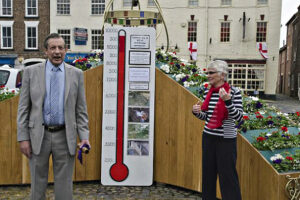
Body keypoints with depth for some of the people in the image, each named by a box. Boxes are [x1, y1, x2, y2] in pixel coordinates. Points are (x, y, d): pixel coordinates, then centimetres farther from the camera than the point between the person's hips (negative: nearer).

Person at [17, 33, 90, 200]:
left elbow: (81, 109, 3)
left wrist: (84, 137, -6)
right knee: (38, 184, 12)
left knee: (64, 185, 9)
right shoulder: (31, 72, 2)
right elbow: (23, 108, 2)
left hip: (65, 136, 0)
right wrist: (23, 138, -3)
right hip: (38, 135, 0)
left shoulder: (76, 74, 2)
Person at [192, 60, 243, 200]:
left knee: (227, 176, 0)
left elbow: (238, 117, -15)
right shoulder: (207, 92, 6)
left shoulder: (234, 92, -10)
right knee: (208, 173, 14)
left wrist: (227, 101, -27)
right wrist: (196, 112, -5)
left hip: (226, 140, -6)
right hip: (208, 137, 6)